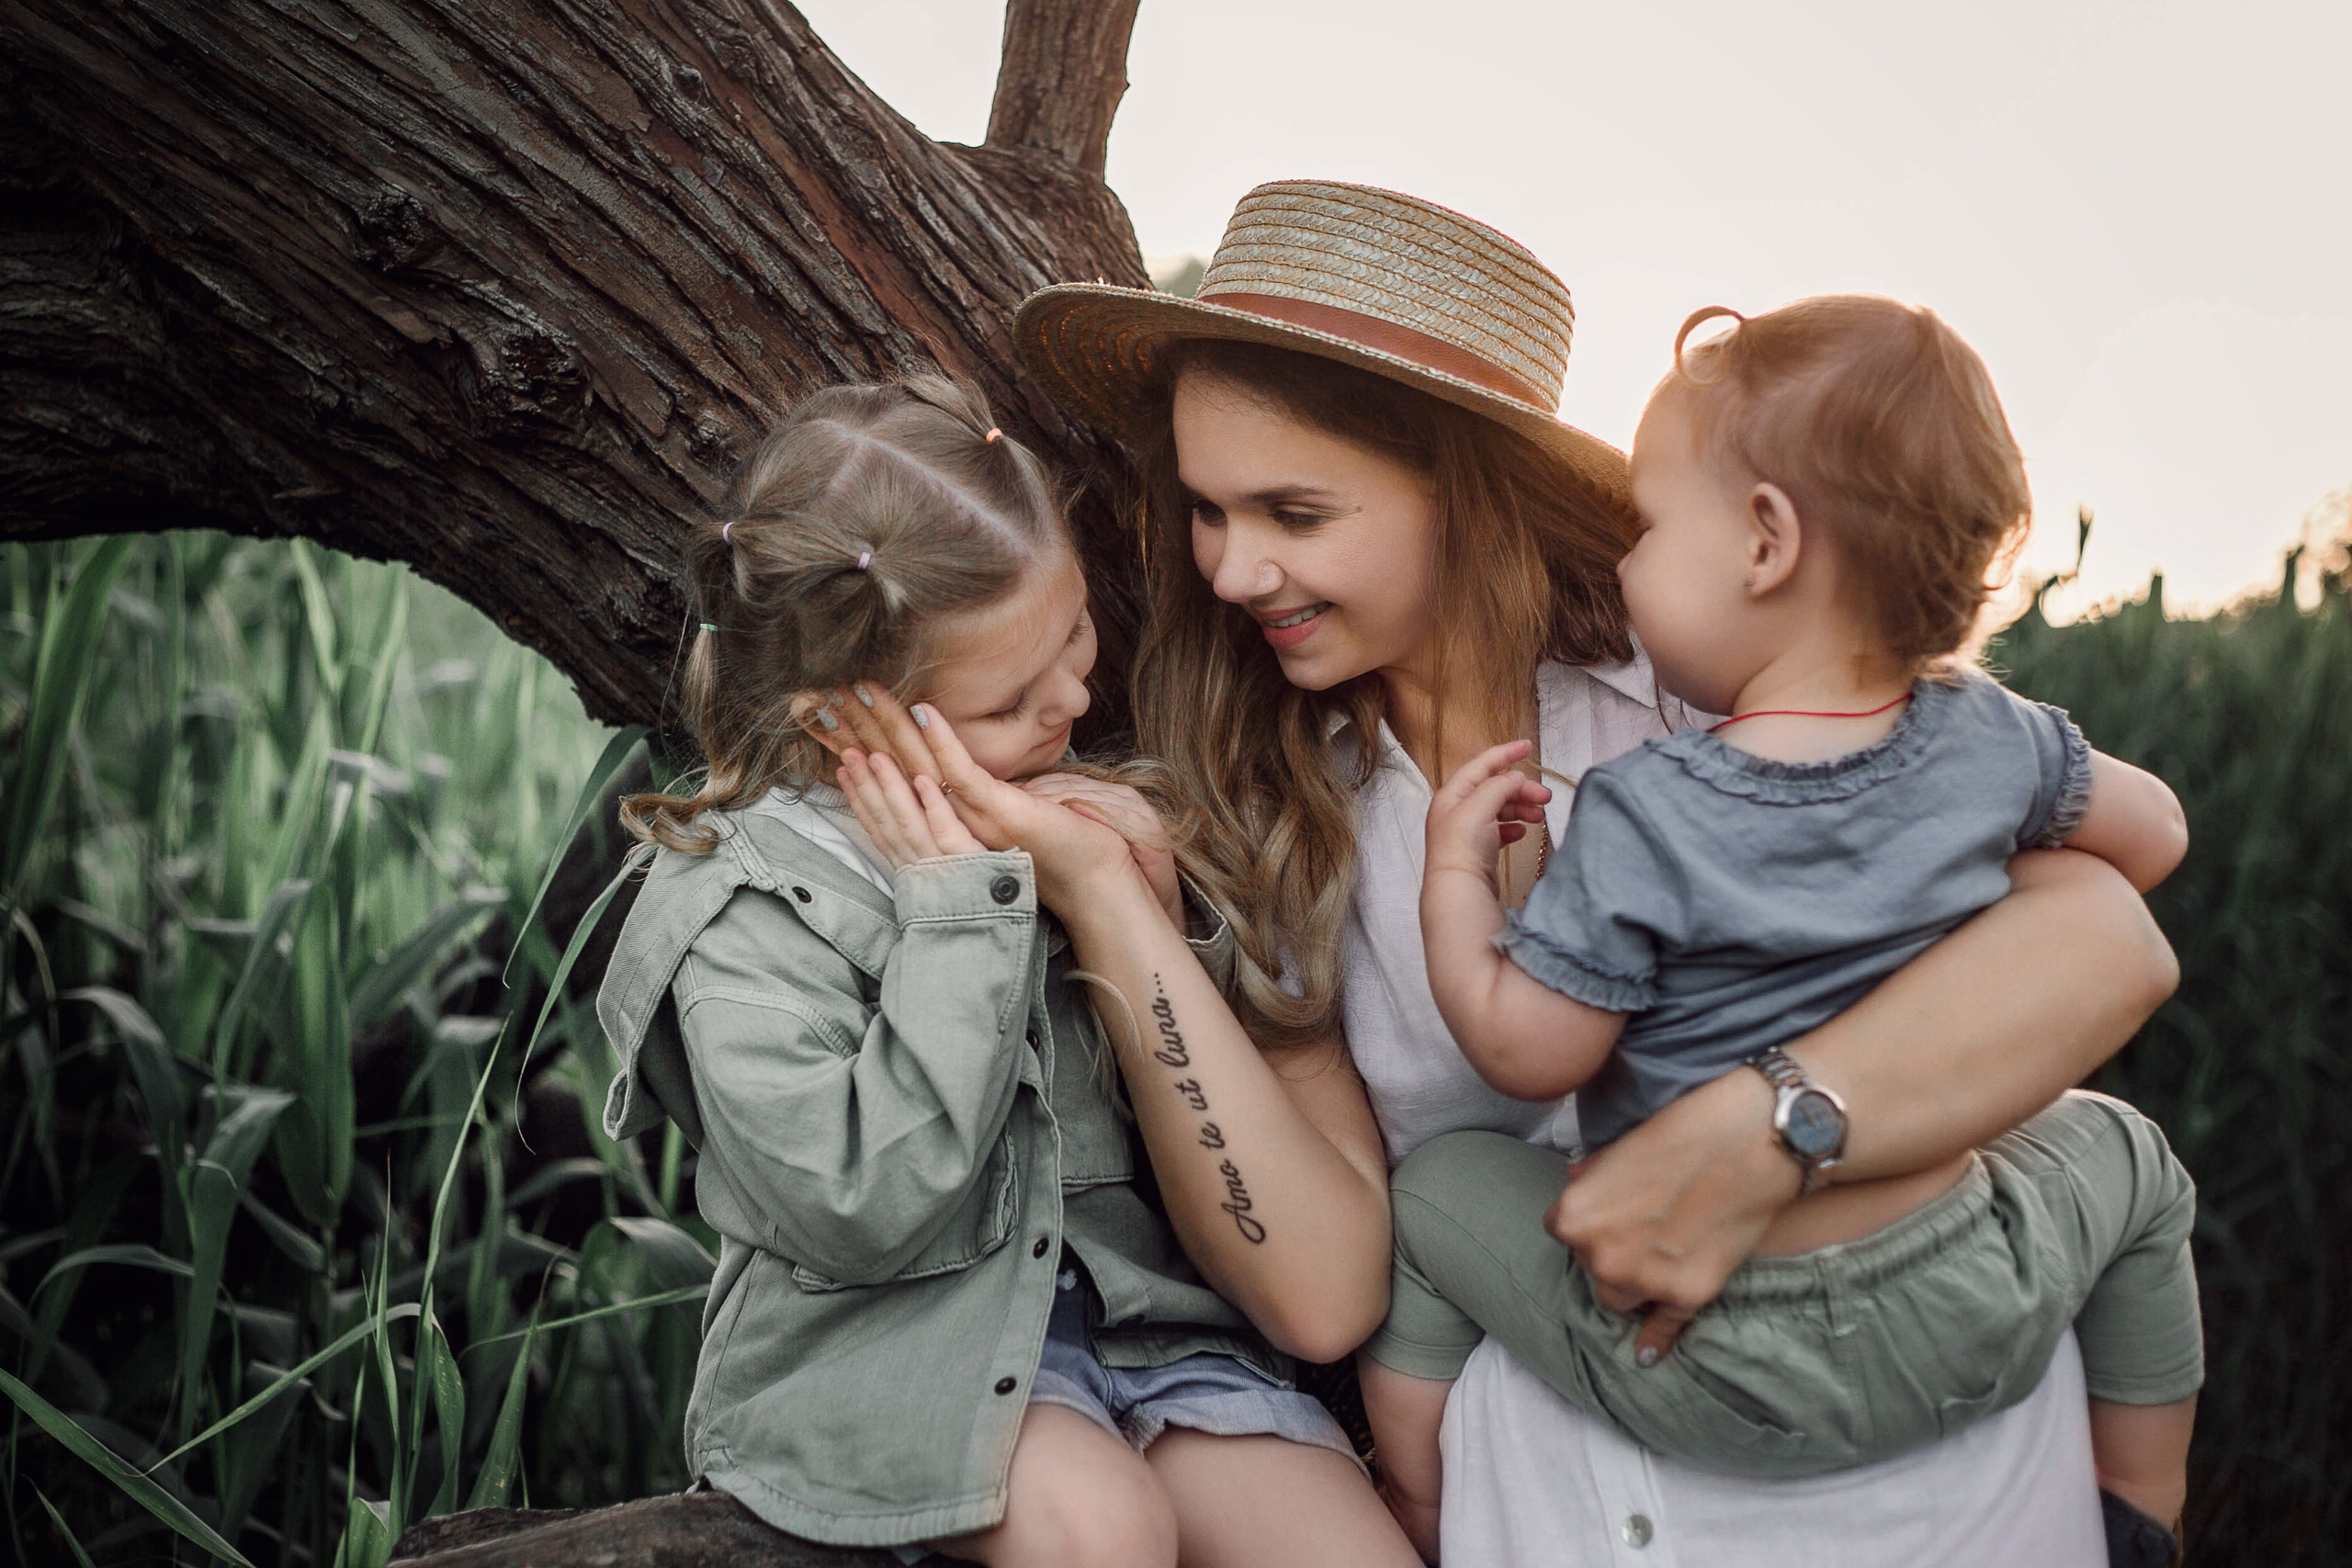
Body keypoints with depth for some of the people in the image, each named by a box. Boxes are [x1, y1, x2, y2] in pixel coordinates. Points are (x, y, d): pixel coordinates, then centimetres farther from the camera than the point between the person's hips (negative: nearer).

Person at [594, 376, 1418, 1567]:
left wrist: (1132, 902, -9)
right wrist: (960, 910, -23)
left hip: (1138, 1299, 4)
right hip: (891, 1339, -3)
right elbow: (865, 1215, -21)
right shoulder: (744, 913, -11)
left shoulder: (1081, 808, 4)